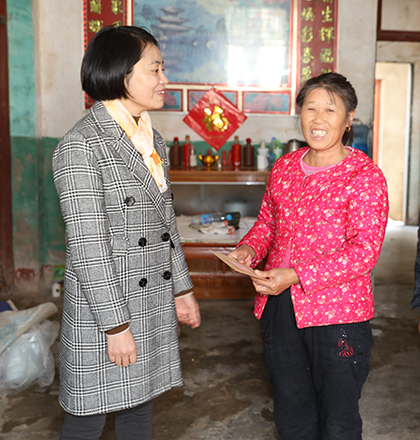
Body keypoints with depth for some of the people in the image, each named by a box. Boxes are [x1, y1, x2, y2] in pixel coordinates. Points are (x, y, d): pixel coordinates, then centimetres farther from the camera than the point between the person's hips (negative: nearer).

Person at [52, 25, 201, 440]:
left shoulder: (152, 140, 10)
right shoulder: (81, 146, -16)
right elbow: (87, 245, -19)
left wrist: (182, 289, 15)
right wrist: (116, 324, -18)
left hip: (155, 300, 7)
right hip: (103, 302, -7)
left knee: (140, 403, 19)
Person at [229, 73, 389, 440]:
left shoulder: (365, 176, -11)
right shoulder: (284, 167, 7)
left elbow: (366, 249, -18)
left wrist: (297, 276, -24)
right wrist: (249, 248, -3)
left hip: (337, 314, -5)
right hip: (279, 308, 6)